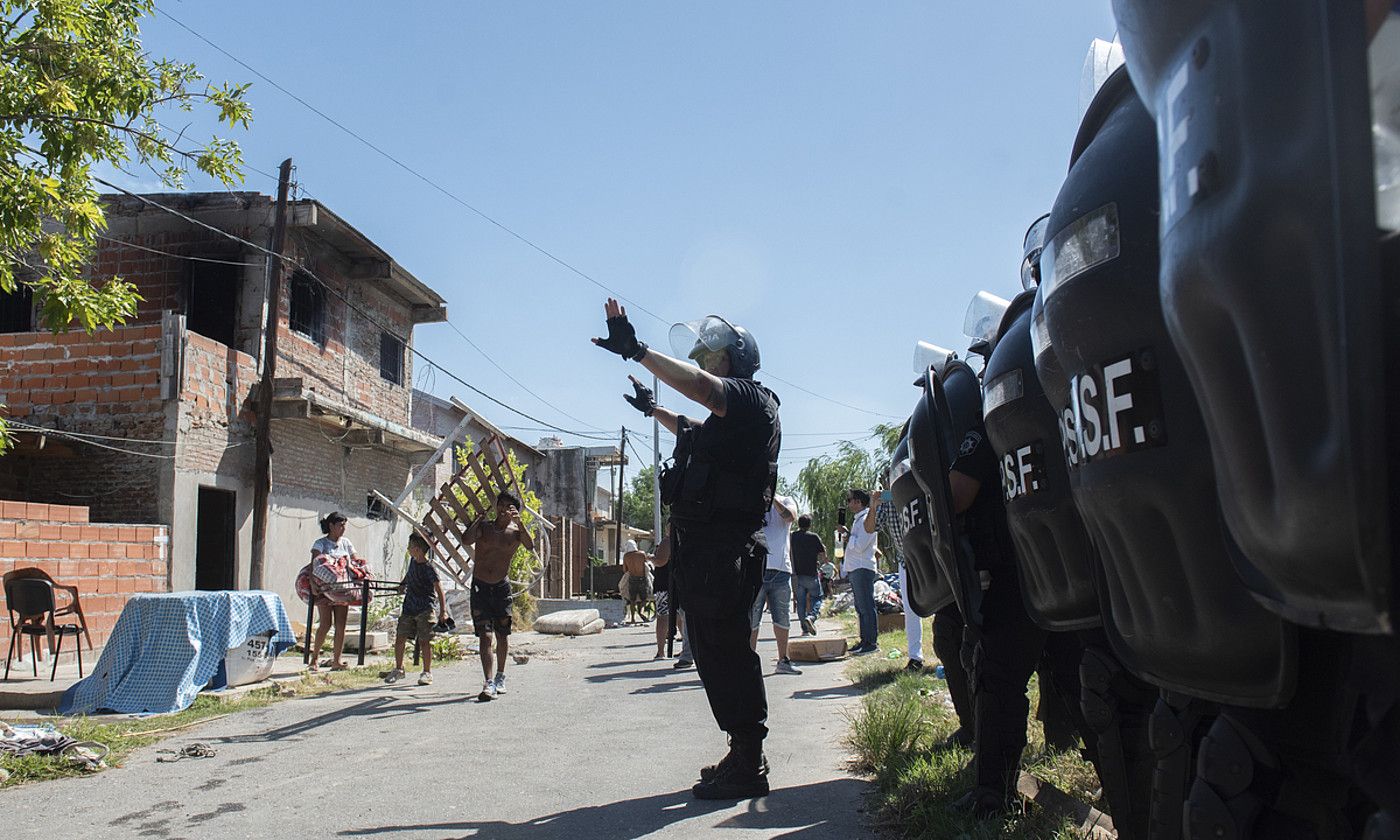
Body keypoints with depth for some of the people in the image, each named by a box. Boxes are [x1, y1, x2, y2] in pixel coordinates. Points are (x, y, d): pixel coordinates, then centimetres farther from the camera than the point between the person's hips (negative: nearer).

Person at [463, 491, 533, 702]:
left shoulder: (516, 532, 0)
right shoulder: (484, 525, 1)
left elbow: (530, 546, -21)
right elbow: (467, 540, -18)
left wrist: (519, 523, -31)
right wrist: (480, 518, -20)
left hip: (502, 587, 1)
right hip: (479, 586, -1)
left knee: (503, 635, 11)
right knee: (485, 635, -10)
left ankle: (500, 677, 30)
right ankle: (489, 684, -15)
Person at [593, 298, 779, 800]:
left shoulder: (752, 398, -7)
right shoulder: (724, 419, 24)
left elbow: (701, 388, -28)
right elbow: (693, 431, 48)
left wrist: (637, 351, -28)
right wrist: (653, 410, 56)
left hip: (725, 550, -11)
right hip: (704, 550, 11)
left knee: (726, 655, -8)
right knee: (717, 655, 14)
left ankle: (748, 768, 0)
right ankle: (744, 756, 24)